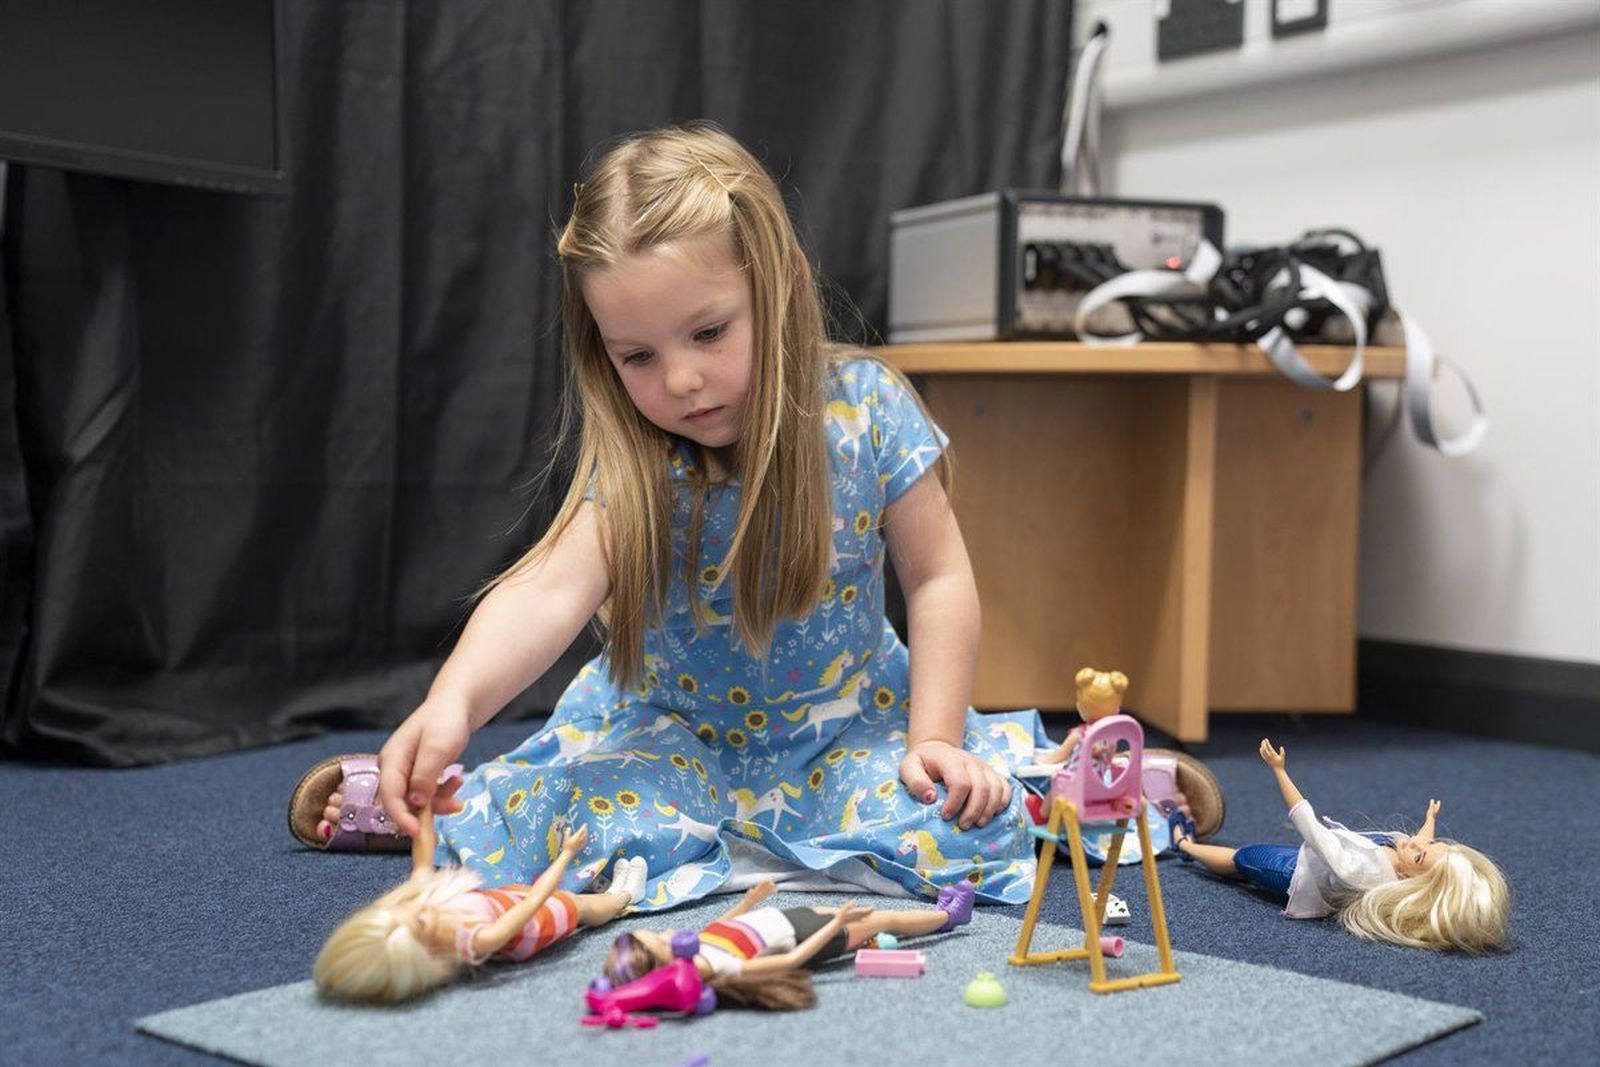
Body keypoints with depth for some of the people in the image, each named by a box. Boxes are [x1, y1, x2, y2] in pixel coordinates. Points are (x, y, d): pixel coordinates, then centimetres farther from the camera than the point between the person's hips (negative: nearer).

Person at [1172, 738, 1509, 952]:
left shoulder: (1359, 872, -52)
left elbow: (1308, 825, -40)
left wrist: (1279, 770, -34)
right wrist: (1430, 821, 19)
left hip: (1297, 874, -5)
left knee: (1240, 857, 23)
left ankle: (1186, 845, 53)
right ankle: (1190, 846, 57)